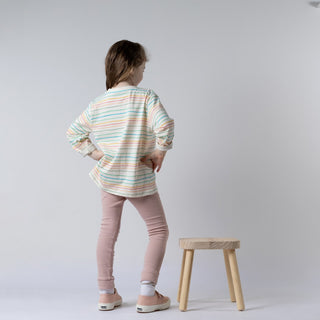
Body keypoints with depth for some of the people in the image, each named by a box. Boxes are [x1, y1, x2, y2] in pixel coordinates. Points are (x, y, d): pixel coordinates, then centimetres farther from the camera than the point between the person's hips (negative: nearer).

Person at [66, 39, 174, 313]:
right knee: (159, 231, 11)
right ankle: (147, 294, 7)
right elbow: (165, 126, -29)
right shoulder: (146, 97, -15)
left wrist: (97, 154, 4)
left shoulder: (97, 104, 0)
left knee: (108, 230, 17)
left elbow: (73, 133, 4)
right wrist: (160, 153, -14)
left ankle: (106, 293, 23)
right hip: (140, 179, -4)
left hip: (108, 177, 5)